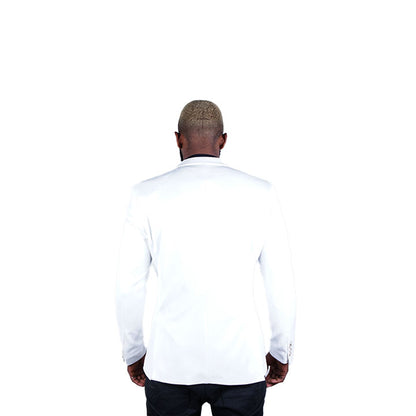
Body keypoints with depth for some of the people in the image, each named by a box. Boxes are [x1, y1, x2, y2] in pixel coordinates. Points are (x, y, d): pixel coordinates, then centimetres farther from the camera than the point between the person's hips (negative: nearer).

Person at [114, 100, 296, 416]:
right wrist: (282, 352, 12)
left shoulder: (147, 194, -6)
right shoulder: (262, 193, -4)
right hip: (241, 365, 1)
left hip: (170, 365, 0)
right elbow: (282, 283, -1)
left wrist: (133, 353, 13)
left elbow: (129, 286, -2)